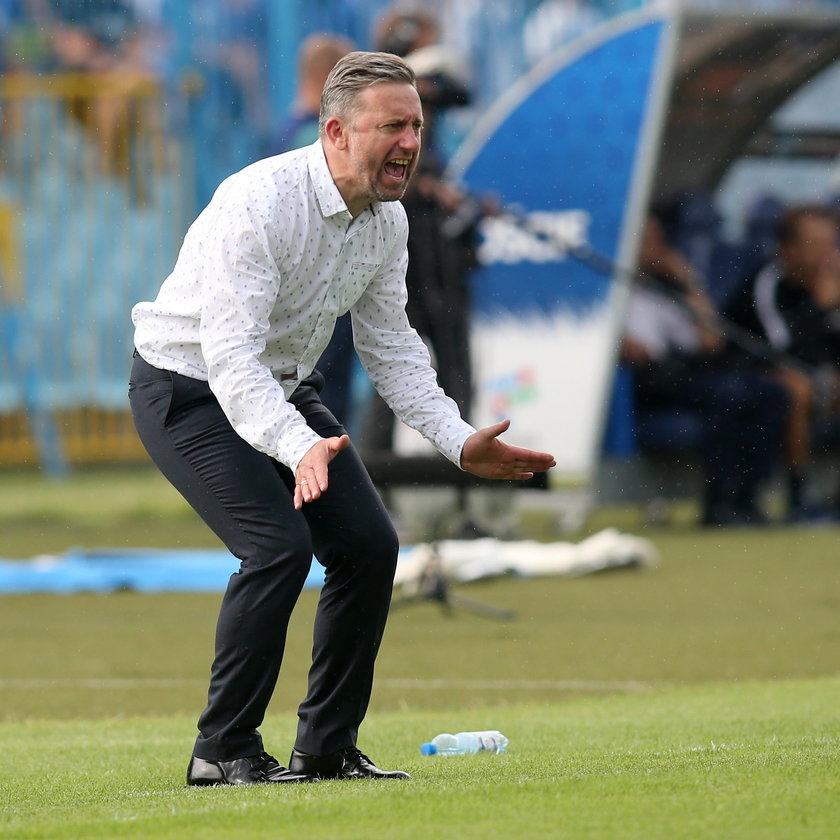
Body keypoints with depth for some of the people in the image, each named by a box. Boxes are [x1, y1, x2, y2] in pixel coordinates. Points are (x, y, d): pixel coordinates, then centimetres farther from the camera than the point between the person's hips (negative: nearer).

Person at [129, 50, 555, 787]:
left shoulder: (388, 221, -5)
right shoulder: (260, 203, -30)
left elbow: (391, 347, 7)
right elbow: (231, 357, -37)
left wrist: (459, 442, -5)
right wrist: (299, 448, -51)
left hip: (285, 390, 8)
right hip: (190, 388, -8)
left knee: (368, 546, -3)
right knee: (279, 545, -23)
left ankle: (327, 746, 9)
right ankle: (223, 752, -12)